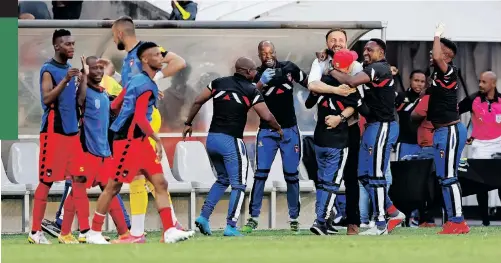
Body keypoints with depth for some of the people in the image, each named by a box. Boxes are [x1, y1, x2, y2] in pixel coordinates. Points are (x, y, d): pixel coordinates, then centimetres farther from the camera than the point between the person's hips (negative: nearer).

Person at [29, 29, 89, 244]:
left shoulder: (70, 68, 14)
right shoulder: (48, 70, -10)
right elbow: (46, 99, -23)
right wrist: (65, 80, -30)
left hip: (72, 132, 7)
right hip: (53, 132, -7)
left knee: (79, 179, 2)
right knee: (46, 181, -3)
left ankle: (85, 230, 3)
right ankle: (35, 232, 2)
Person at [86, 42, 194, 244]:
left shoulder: (136, 80, 13)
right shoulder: (147, 85, -17)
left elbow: (115, 106, 18)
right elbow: (140, 119, -23)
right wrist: (157, 139, -18)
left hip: (139, 141, 10)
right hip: (128, 141, -10)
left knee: (160, 183, 3)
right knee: (113, 187, -1)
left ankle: (170, 231, -2)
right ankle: (94, 233, 9)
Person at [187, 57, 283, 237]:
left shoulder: (219, 83, 8)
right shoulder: (251, 91, -5)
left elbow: (198, 102, 9)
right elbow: (267, 117, -7)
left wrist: (188, 123, 20)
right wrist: (278, 129, 12)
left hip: (212, 139, 6)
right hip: (231, 141, -6)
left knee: (223, 180, 23)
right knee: (238, 185, 2)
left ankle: (204, 216, 13)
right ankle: (231, 227, -7)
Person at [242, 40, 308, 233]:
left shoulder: (289, 68, -1)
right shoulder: (257, 75, -7)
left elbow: (309, 84, 13)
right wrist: (262, 82, -35)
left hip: (289, 130, 2)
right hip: (267, 131, -2)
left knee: (291, 175, 5)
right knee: (260, 173, -8)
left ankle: (294, 218, 13)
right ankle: (253, 218, -4)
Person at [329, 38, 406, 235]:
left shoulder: (379, 68, -14)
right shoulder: (372, 70, 18)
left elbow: (351, 82, -25)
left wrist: (332, 71, -12)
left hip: (382, 127, -10)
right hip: (372, 127, 10)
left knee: (375, 176, -7)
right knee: (364, 175, 13)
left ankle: (381, 225, -2)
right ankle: (394, 213, 19)